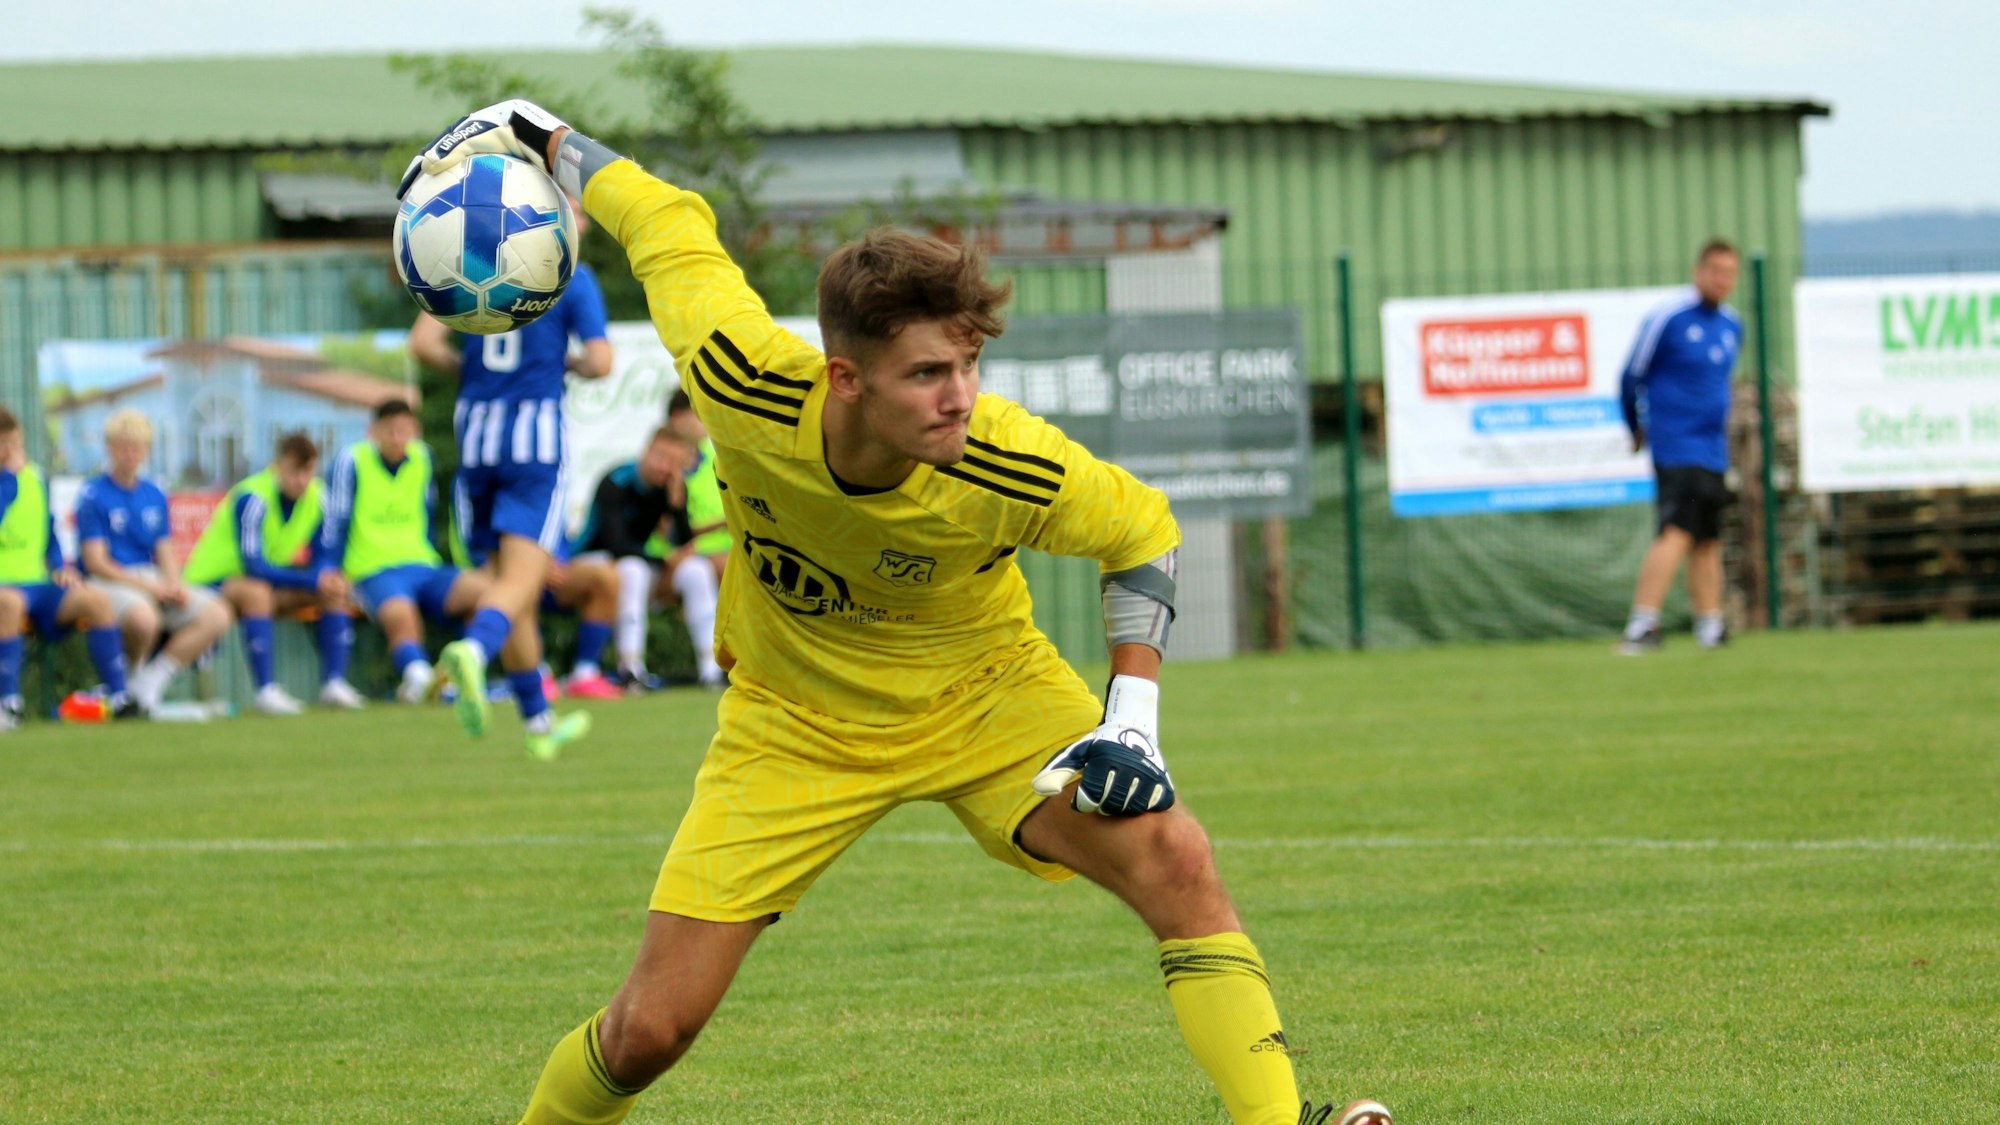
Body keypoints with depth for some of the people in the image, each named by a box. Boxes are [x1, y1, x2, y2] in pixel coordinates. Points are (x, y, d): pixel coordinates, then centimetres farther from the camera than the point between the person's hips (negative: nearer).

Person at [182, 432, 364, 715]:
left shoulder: (317, 498, -5)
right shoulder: (251, 498, -26)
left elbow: (319, 559, 0)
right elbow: (253, 567, -31)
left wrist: (329, 576, -25)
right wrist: (314, 580, -35)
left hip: (264, 580, 7)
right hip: (210, 583, -7)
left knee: (334, 590, -6)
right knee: (256, 593, -39)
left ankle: (334, 683, -11)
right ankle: (266, 690, -42)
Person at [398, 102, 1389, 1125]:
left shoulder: (1012, 470, -31)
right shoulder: (741, 381, -31)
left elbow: (1142, 533, -8)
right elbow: (669, 225, -10)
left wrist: (1133, 713, -18)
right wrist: (537, 136, 4)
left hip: (983, 694, 0)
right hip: (794, 721, 0)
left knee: (1173, 858, -25)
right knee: (649, 1029, -5)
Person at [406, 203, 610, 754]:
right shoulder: (572, 278, -1)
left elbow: (423, 342, -2)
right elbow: (599, 362, -8)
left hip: (475, 430, 4)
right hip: (537, 431, -4)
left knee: (502, 579, 14)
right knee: (521, 581, -10)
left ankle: (539, 719, 21)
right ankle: (473, 649, -42)